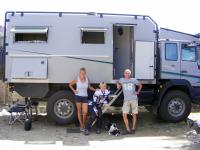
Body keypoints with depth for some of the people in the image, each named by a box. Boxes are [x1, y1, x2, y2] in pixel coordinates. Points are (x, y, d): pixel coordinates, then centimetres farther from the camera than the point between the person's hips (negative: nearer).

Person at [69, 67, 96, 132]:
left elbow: (90, 87, 13)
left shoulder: (87, 79, 0)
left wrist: (95, 90, -2)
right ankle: (81, 126, 15)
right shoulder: (77, 79, -6)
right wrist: (74, 90, -3)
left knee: (85, 112, -6)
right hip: (78, 97, -1)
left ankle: (84, 124, 18)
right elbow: (70, 84, 8)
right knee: (79, 111, 5)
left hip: (85, 97, 2)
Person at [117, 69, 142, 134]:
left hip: (134, 100, 0)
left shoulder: (134, 80, 4)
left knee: (134, 115, 6)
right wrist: (118, 85, 7)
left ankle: (133, 128, 20)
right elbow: (118, 83, 28)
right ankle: (128, 129, 4)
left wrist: (137, 92, 7)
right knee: (124, 115, -8)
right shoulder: (121, 80, 5)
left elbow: (140, 85, 19)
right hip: (126, 100, 1)